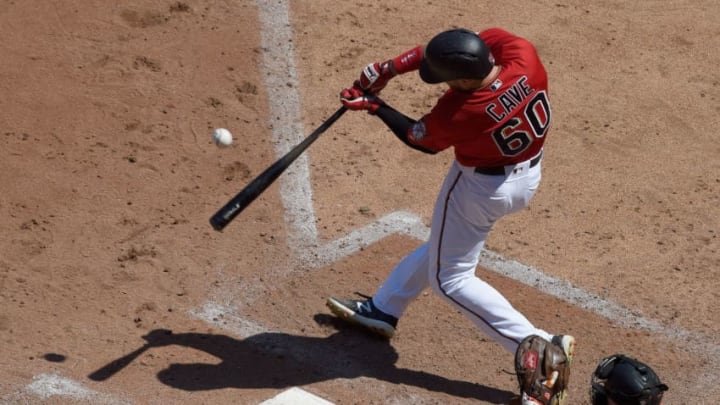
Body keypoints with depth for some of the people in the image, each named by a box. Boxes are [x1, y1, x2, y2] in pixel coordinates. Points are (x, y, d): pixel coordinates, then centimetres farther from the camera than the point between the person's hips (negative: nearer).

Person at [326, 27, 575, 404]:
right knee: (443, 244, 25)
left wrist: (374, 106, 0)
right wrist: (391, 66, -11)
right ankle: (383, 308, 44)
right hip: (529, 177, 8)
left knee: (450, 278, 11)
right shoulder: (522, 52, -24)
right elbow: (453, 45, -9)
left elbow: (421, 139, -11)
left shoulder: (459, 112, -35)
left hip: (481, 187, -8)